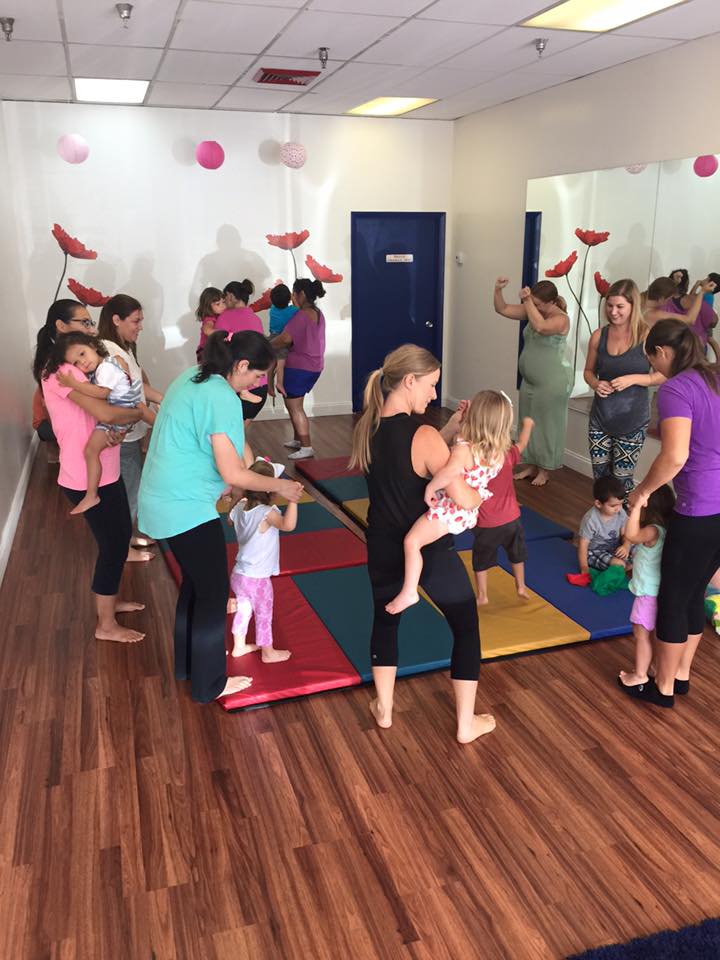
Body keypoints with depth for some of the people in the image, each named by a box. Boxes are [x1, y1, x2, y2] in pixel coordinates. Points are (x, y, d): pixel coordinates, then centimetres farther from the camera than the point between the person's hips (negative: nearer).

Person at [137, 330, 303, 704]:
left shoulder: (192, 378, 8)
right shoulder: (222, 399, -21)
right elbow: (233, 474, -21)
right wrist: (278, 486, -7)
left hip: (165, 501, 10)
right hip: (187, 508, -10)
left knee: (195, 582, 23)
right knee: (214, 591, 5)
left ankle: (188, 662, 38)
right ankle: (209, 684, 18)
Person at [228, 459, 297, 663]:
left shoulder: (239, 508, -5)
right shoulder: (267, 513, -28)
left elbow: (231, 520, 19)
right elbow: (288, 525, -46)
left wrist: (238, 500, 21)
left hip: (238, 575, 7)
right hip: (257, 579, -7)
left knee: (243, 610, 25)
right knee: (264, 615, 13)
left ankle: (239, 646, 41)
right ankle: (268, 652, 30)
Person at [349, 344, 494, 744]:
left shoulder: (366, 428, -5)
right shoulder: (423, 435, -25)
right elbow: (465, 499, -27)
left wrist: (449, 430, 0)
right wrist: (480, 492, -6)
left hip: (385, 549, 6)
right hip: (431, 551, -6)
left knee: (385, 620, 28)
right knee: (466, 627, 15)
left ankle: (384, 709, 38)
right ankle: (467, 724, 24)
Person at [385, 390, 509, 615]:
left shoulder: (463, 449, -25)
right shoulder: (499, 453, -3)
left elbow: (451, 470, -45)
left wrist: (430, 487, -28)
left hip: (450, 511, -8)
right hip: (469, 513, 8)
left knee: (411, 541, -10)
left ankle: (409, 592, -13)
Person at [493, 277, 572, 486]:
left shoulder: (561, 319, -19)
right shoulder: (531, 310, 2)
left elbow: (540, 326, -39)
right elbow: (502, 309, 2)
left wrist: (527, 301, -32)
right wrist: (498, 290, -15)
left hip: (552, 383, -8)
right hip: (529, 380, 8)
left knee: (547, 425, 4)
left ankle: (545, 470, 17)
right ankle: (531, 465, 29)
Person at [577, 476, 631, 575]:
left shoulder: (621, 513, -11)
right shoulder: (591, 520, -28)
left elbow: (625, 534, -2)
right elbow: (583, 545, -22)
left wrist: (626, 546, -25)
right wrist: (584, 568, -22)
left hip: (615, 548, 6)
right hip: (595, 552, -6)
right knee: (617, 564, -28)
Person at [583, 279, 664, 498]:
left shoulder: (647, 335, -9)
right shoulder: (599, 336, 1)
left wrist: (633, 378, -19)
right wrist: (595, 384, -8)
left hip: (633, 421, -3)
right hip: (600, 418, 3)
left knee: (622, 479, 3)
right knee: (600, 476, 8)